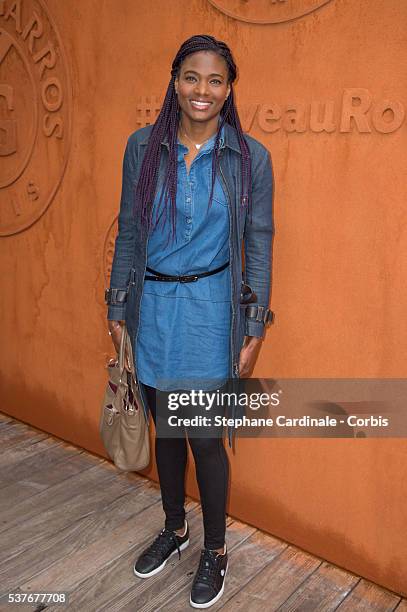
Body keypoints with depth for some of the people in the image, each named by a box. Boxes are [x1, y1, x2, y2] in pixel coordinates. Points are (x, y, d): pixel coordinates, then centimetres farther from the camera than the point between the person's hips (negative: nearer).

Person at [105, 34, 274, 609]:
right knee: (166, 429, 17)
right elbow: (128, 233, 5)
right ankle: (175, 528, 42)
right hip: (152, 307, 3)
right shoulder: (143, 147, 0)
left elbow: (258, 245, -2)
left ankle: (215, 550, 30)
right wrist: (117, 309, 5)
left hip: (210, 309, -2)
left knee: (205, 438, 4)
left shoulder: (250, 157, -5)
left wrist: (254, 330, -3)